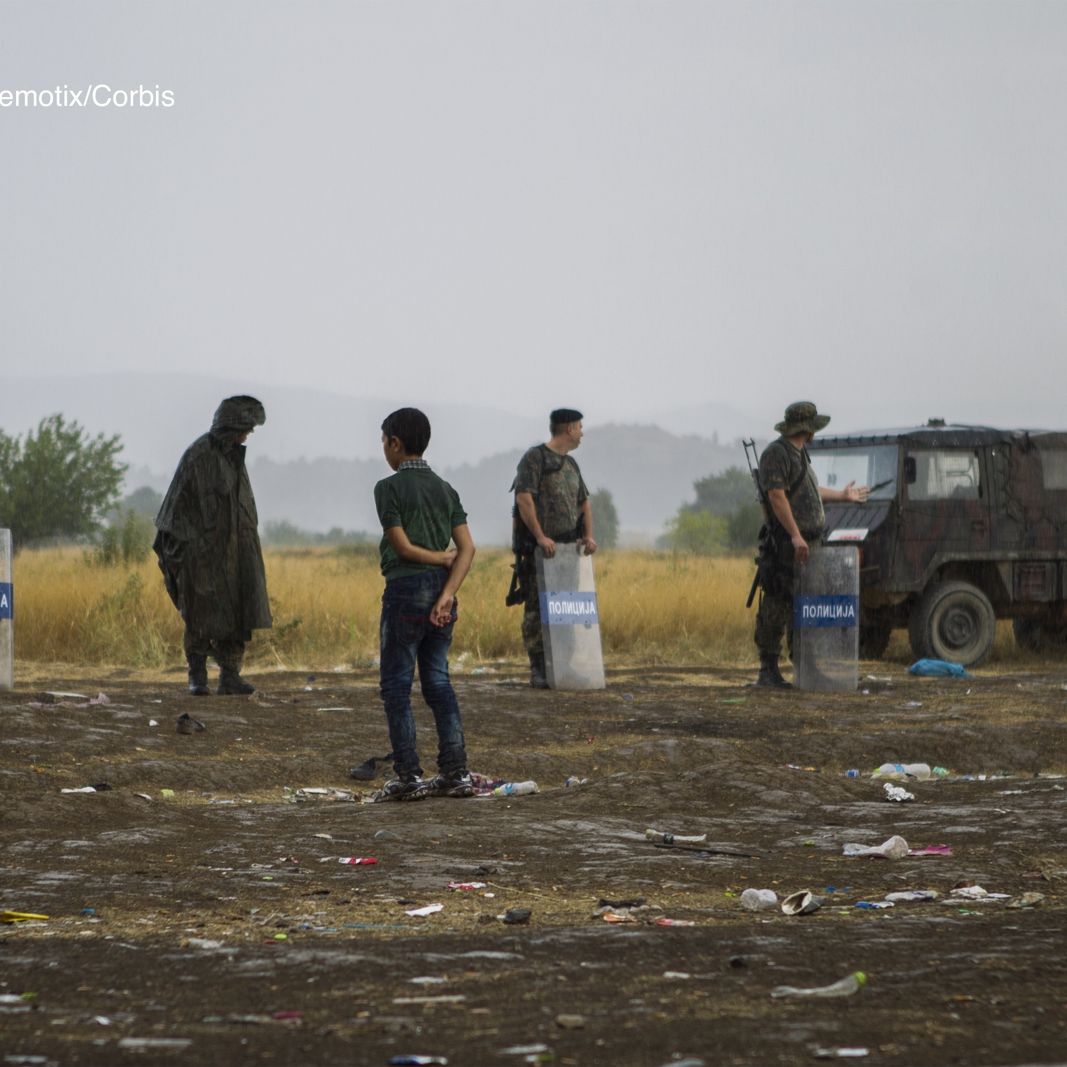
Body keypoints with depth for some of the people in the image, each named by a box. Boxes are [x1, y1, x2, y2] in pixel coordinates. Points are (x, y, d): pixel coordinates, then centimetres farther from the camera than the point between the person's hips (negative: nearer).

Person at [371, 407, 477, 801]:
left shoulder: (389, 488, -7)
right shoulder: (445, 490, 11)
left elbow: (402, 546, -12)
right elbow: (467, 548, 1)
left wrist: (443, 558, 1)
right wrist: (448, 593, -8)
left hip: (405, 591, -6)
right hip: (441, 592, 6)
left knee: (396, 686, 0)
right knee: (438, 683, 10)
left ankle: (408, 777, -4)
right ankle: (456, 773, 6)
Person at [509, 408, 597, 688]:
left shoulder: (570, 464, 19)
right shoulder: (535, 458, -6)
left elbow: (584, 502, 22)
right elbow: (524, 498, -16)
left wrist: (588, 535, 5)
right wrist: (540, 537, -22)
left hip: (567, 548, 7)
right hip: (538, 548, -7)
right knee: (536, 609, -7)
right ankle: (538, 670, -5)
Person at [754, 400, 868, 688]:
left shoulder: (798, 453, 20)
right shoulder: (775, 453, -10)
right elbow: (776, 496, -19)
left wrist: (842, 495, 47)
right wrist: (795, 536, -26)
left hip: (806, 544, 10)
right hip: (786, 544, -10)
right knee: (776, 608, -8)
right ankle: (768, 671, -8)